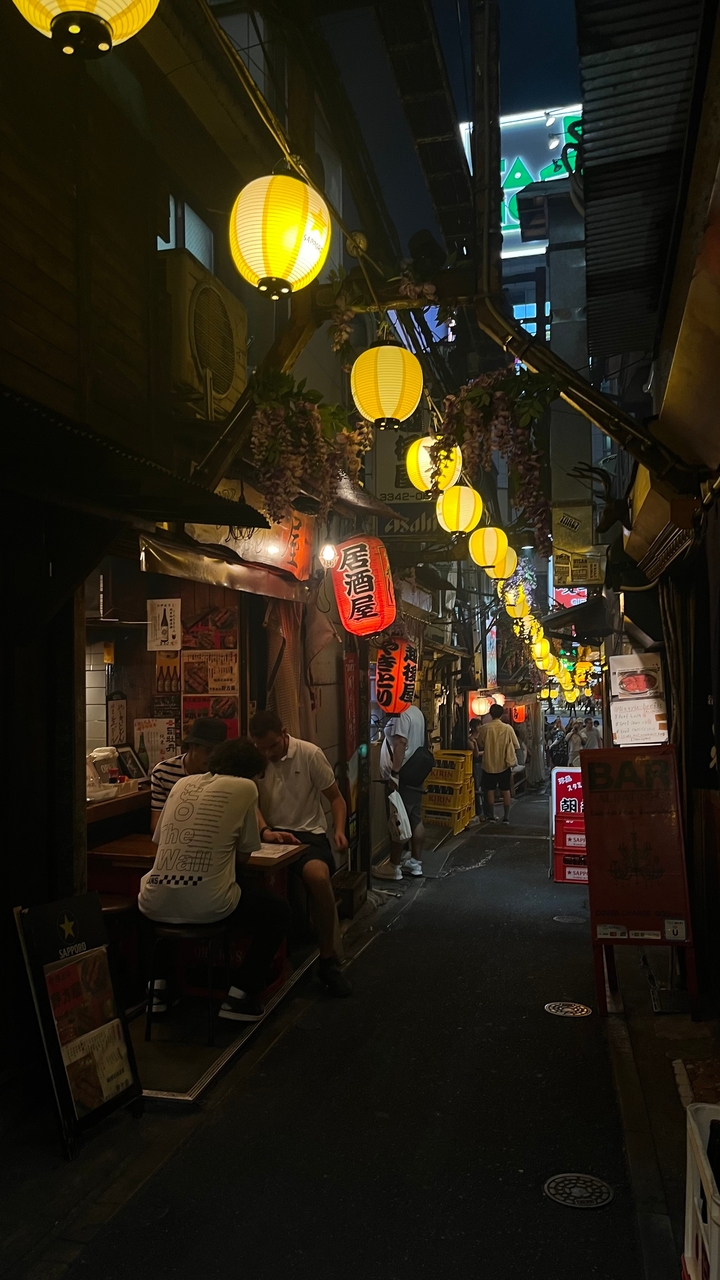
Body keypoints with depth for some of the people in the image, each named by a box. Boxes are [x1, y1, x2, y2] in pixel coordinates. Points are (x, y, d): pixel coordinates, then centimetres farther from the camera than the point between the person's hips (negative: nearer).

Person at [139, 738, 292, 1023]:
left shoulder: (183, 783, 15)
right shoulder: (244, 787, 4)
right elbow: (243, 856, 7)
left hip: (156, 905, 5)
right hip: (206, 906, -5)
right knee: (279, 911, 21)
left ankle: (158, 984, 33)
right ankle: (240, 994, 12)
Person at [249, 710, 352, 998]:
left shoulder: (310, 754, -3)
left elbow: (336, 798, 5)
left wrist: (339, 830, -13)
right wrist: (265, 831, -22)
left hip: (309, 833, -2)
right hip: (271, 834, 2)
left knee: (318, 875, -35)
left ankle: (328, 960, -14)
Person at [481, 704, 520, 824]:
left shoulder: (485, 728, -8)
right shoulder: (508, 728, -8)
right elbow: (515, 746, -3)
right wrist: (512, 760, 11)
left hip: (489, 764, 0)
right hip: (504, 764, 0)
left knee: (490, 790, 10)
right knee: (505, 790, 9)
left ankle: (492, 816, 13)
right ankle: (506, 817, 11)